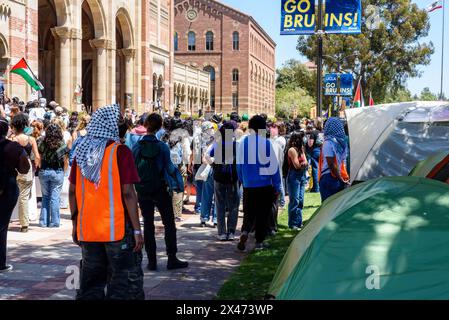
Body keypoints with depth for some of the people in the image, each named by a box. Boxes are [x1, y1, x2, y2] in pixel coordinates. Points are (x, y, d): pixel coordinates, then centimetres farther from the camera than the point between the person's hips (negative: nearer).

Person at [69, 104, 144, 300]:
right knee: (124, 283, 4)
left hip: (87, 230, 5)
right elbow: (128, 193, -14)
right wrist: (137, 229, -10)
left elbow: (73, 192, 7)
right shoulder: (120, 151, -10)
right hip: (118, 229, -5)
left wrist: (75, 224, 16)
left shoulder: (81, 151, 4)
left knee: (90, 282, 15)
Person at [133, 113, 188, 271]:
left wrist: (135, 187, 12)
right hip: (160, 190, -2)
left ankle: (152, 261, 9)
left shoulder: (137, 147, -5)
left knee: (148, 225, 9)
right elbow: (169, 167, -7)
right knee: (169, 224, 7)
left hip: (143, 191, 2)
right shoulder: (162, 146, -10)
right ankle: (172, 259, 7)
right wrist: (177, 184, 6)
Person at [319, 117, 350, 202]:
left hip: (329, 177, -5)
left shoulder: (328, 142, -11)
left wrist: (341, 179, -10)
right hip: (342, 177, 5)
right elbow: (344, 161, 9)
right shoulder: (343, 141, 8)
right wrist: (343, 179, 10)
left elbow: (331, 164, -15)